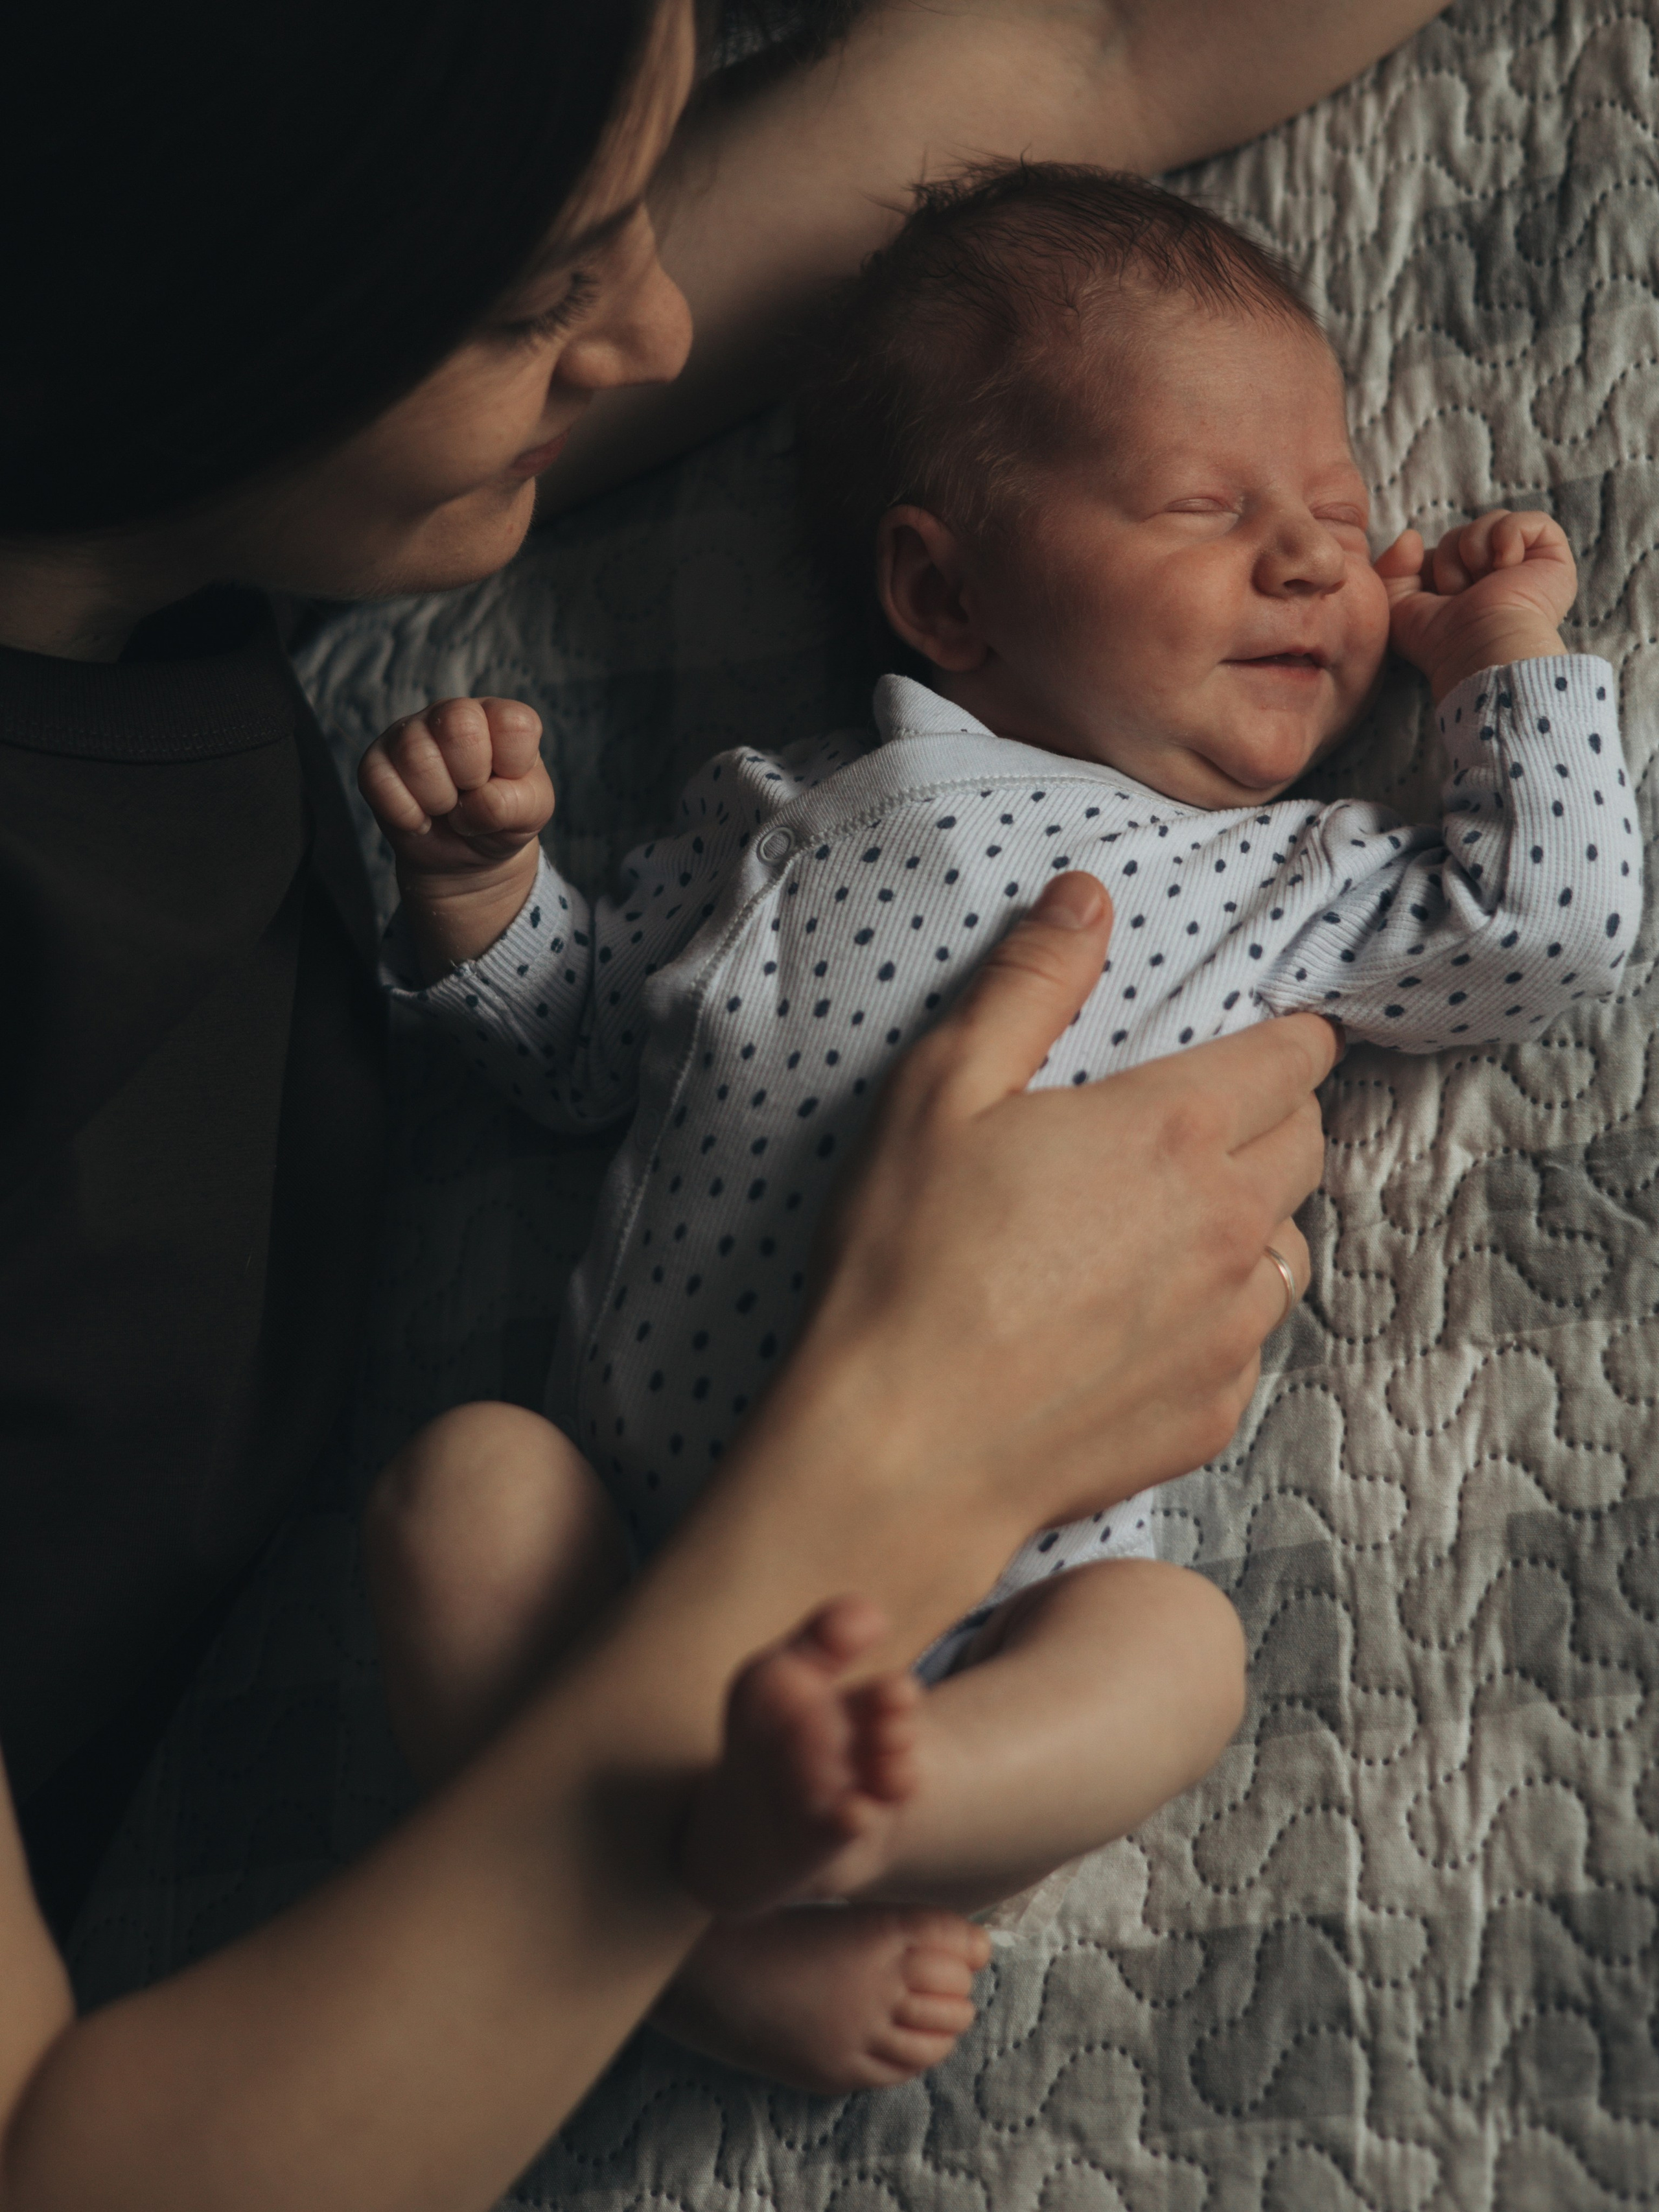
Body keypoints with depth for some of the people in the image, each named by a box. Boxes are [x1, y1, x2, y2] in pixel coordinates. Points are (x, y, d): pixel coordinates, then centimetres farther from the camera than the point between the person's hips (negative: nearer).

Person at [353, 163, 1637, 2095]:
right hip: (644, 1511, 1)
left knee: (1176, 1648, -29)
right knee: (464, 1479, -25)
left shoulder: (1306, 883, 17)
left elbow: (1561, 926, 11)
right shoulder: (787, 810, 17)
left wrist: (1516, 654, 19)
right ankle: (699, 1923, -32)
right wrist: (479, 883, 5)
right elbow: (571, 1042, 23)